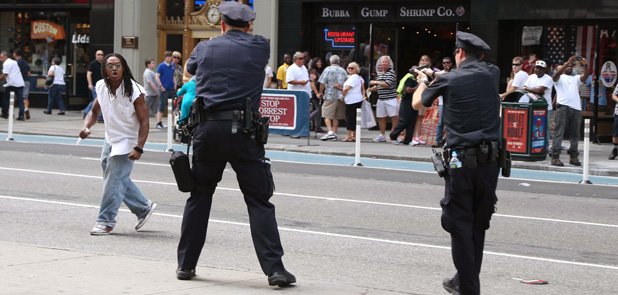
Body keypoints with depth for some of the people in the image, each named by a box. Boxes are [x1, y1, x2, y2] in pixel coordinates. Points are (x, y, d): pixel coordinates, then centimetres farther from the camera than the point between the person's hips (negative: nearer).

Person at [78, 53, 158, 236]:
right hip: (110, 140, 7)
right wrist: (86, 127, -7)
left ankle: (106, 221, 1)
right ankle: (144, 208, 33)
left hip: (127, 142, -7)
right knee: (120, 180, 15)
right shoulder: (102, 87, -1)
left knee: (114, 180, -9)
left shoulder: (134, 91, -19)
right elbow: (94, 112, 14)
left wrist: (139, 148, -27)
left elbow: (144, 121, -18)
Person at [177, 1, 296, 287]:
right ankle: (274, 269, -7)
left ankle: (185, 264, 19)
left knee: (199, 196, 15)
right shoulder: (259, 47, 5)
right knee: (259, 201, 0)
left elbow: (189, 68, 32)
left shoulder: (204, 48, 11)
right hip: (243, 130, -2)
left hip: (208, 129, 2)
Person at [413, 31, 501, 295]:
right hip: (490, 158, 4)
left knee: (461, 226, 2)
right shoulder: (492, 74, 6)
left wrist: (423, 81, 36)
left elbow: (417, 104, 15)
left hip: (462, 159, -4)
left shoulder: (448, 80, -1)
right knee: (478, 225, 15)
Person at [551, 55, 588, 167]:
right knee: (559, 132, -7)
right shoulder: (559, 78, 12)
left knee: (575, 133, 7)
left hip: (576, 108, 5)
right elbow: (556, 73, -11)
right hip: (563, 106, -5)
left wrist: (585, 66, -14)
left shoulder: (576, 78, 23)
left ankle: (574, 156, 14)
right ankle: (555, 157, -10)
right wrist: (568, 62, -19)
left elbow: (585, 76, 5)